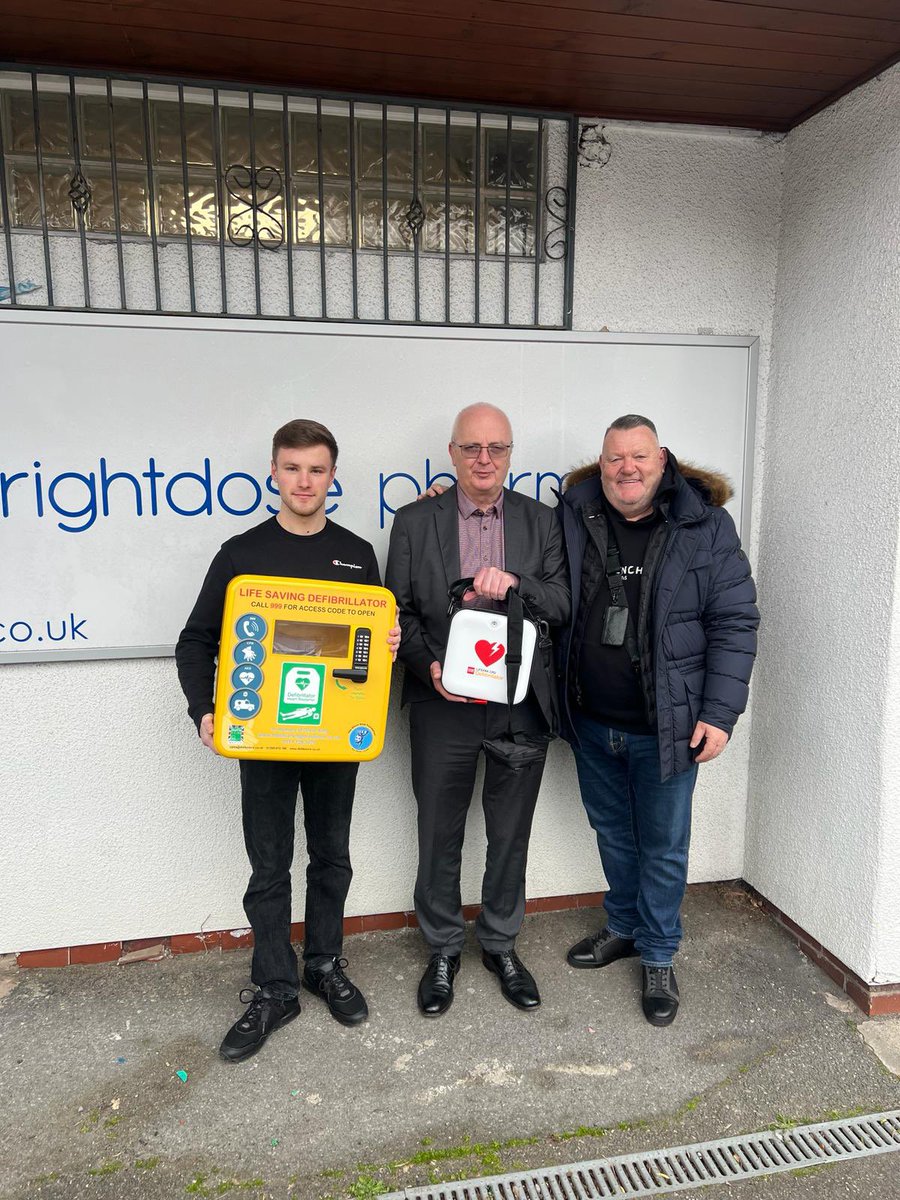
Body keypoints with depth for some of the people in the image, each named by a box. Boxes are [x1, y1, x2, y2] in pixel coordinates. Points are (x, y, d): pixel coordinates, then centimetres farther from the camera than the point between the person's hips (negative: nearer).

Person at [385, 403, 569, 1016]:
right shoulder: (415, 522, -1)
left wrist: (515, 582, -20)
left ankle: (501, 945, 38)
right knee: (440, 836, 13)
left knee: (511, 835, 16)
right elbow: (399, 611, -1)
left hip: (521, 705, 2)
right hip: (444, 706, -1)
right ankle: (444, 950, 35)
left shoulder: (542, 521, 3)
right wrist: (429, 666, -17)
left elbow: (565, 605, -2)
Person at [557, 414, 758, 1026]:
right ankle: (624, 927, 44)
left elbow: (735, 624, -9)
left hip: (666, 726, -3)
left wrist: (719, 714, -14)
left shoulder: (706, 526, -8)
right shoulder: (573, 517, -1)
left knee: (663, 845, 11)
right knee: (612, 831, 21)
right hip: (591, 722, 3)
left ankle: (659, 957, 32)